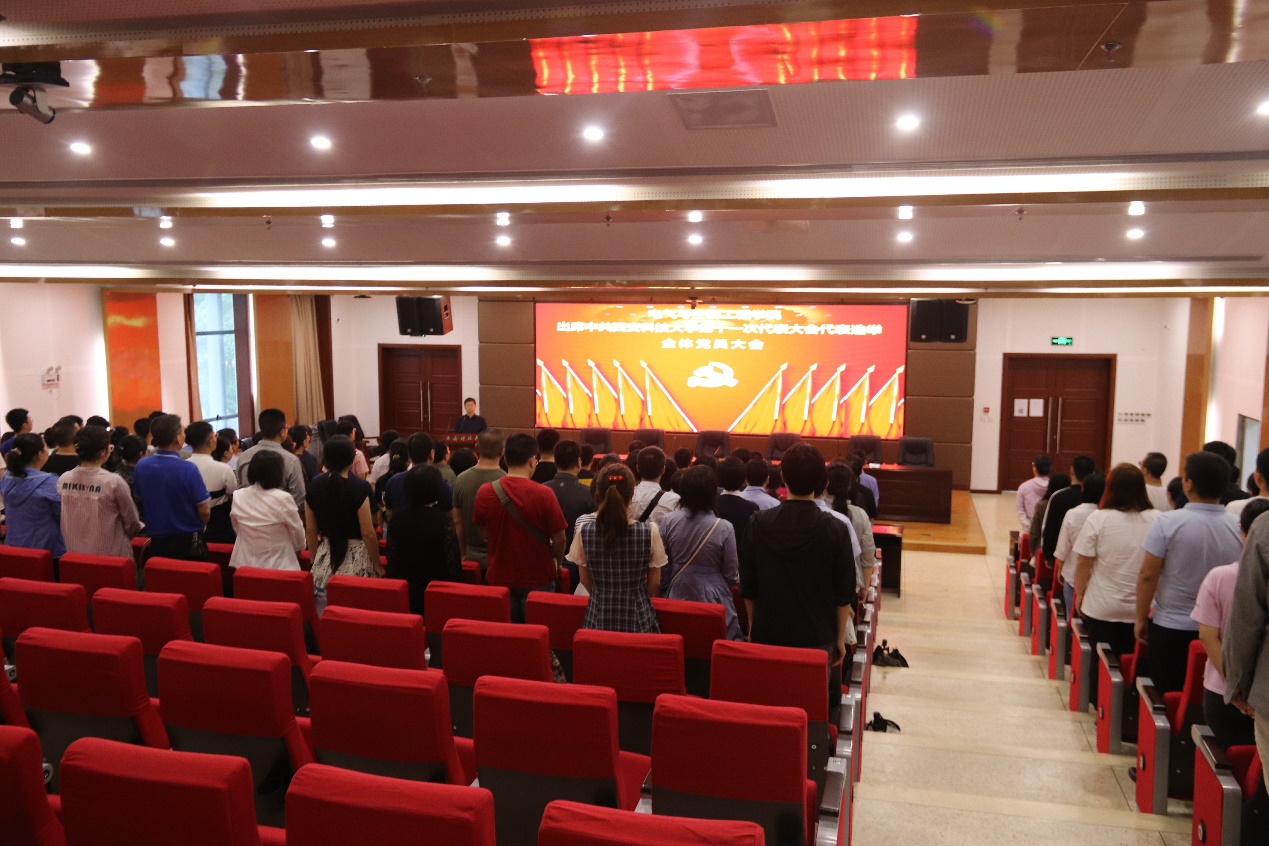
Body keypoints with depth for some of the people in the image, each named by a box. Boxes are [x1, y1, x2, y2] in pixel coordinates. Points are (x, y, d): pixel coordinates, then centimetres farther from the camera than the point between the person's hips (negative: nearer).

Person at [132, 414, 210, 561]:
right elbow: (204, 511, -17)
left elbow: (141, 499, 11)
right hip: (188, 543, -5)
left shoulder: (141, 466, -5)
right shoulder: (188, 469, -21)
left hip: (156, 542, 5)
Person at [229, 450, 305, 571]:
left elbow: (237, 529, 12)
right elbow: (298, 536, -6)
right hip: (278, 566, -5)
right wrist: (298, 547, 14)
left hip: (245, 565, 5)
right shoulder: (283, 499, -17)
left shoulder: (238, 497, -2)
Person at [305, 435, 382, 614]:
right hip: (356, 558, -5)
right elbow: (368, 533, -12)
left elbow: (310, 530, 9)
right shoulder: (360, 487, -13)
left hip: (326, 558, 5)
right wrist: (377, 565, 0)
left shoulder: (314, 486, 1)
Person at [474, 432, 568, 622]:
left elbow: (485, 533, 6)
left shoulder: (484, 492, -10)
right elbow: (559, 539, -12)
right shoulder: (543, 494, -19)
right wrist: (558, 564, 10)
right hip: (537, 580, -3)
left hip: (499, 578, 3)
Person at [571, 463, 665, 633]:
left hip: (598, 616, 1)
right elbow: (654, 583, -2)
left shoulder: (584, 531, -10)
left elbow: (585, 581, 3)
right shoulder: (650, 531, -13)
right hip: (638, 616, -1)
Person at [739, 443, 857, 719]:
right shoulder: (835, 529, -11)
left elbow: (748, 587, 1)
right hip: (817, 637, -1)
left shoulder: (758, 524, -7)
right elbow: (844, 594, -4)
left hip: (767, 634, 2)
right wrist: (840, 637, 8)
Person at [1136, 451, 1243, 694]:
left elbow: (1147, 576, -12)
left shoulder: (1169, 522, -14)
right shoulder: (1238, 527, -5)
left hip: (1171, 627, -3)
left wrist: (1141, 618, 0)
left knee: (1168, 697, 8)